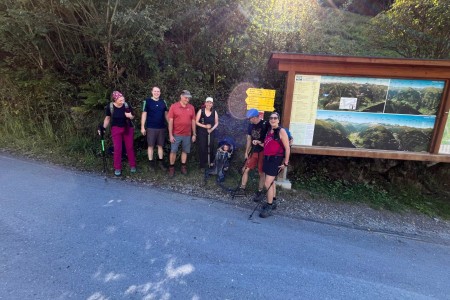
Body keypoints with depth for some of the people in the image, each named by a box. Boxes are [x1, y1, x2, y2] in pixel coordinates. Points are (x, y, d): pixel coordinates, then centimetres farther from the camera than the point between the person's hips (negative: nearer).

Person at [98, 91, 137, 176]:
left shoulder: (127, 105, -13)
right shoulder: (110, 107, -13)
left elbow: (133, 116, 0)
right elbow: (107, 118, 3)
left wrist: (130, 116, -23)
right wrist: (103, 127, -8)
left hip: (128, 128, 0)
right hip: (116, 129, 0)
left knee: (130, 147, 6)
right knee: (117, 149, 1)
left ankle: (132, 166, 20)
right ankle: (117, 168, 13)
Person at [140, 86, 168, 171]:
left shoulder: (163, 102, 6)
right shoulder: (147, 101, -4)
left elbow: (166, 114, 12)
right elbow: (144, 114, -3)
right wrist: (142, 127, -6)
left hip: (162, 127, 3)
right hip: (151, 128, -3)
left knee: (160, 145, 9)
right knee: (150, 145, 4)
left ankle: (160, 162, 18)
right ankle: (151, 162, 15)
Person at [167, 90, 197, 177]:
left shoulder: (191, 107, 3)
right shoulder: (173, 106, -5)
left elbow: (193, 121, 7)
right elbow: (170, 121, -6)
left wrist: (194, 134, 6)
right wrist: (170, 135, -10)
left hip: (187, 135, 3)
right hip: (176, 134, -2)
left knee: (185, 151, 12)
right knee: (173, 151, 4)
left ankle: (183, 167, 26)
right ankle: (171, 167, 18)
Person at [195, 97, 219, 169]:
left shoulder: (214, 112, 1)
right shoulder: (201, 111, -5)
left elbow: (216, 123, 8)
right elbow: (196, 122, -5)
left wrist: (212, 128, -9)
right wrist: (205, 126, -15)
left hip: (211, 132, 2)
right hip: (202, 132, -2)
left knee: (211, 147, 5)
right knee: (202, 148, -2)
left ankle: (211, 162, 24)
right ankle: (203, 164, 8)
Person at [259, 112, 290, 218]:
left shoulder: (281, 131, -11)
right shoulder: (269, 131, 11)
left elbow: (287, 148, -14)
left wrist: (285, 163, -14)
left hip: (276, 159, -8)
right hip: (267, 159, 8)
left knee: (267, 184, -9)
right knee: (271, 182, 19)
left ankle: (269, 208, 4)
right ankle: (273, 202, 35)